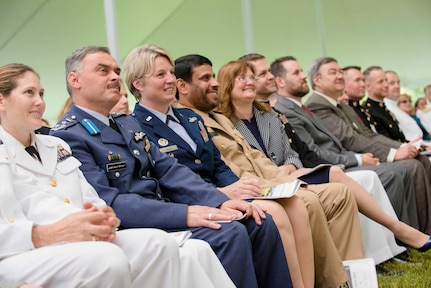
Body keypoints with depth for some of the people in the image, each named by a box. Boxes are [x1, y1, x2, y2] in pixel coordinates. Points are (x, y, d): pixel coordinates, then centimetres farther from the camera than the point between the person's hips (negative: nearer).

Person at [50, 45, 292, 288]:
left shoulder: (128, 123, 17)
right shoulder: (68, 137, -10)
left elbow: (169, 171, 9)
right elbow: (107, 203, -20)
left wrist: (220, 201, -7)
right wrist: (184, 214, -27)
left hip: (162, 213, 8)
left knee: (260, 223, -4)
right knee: (230, 234, -25)